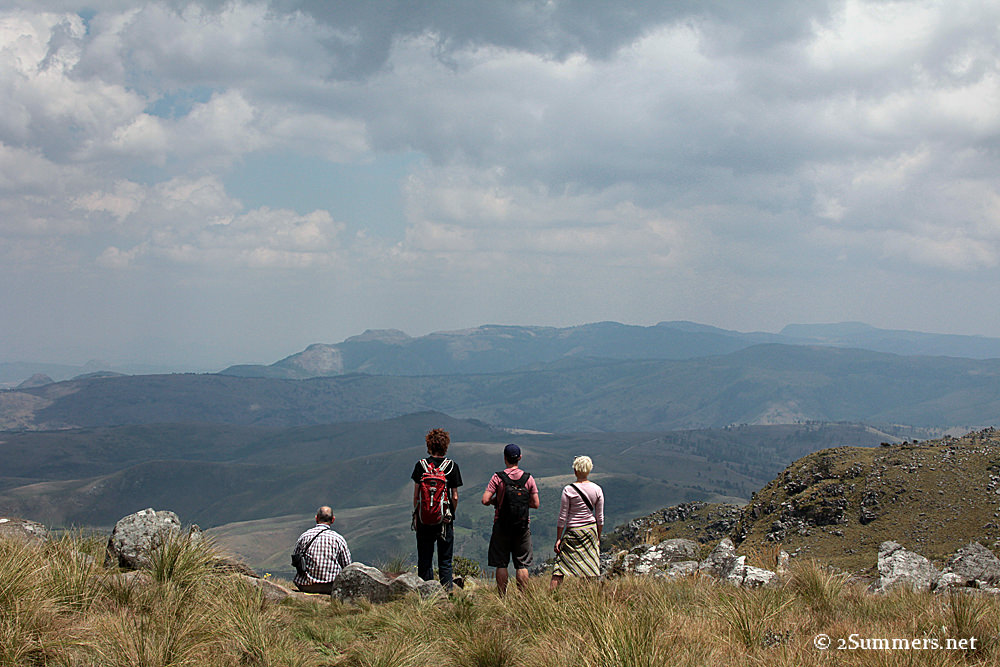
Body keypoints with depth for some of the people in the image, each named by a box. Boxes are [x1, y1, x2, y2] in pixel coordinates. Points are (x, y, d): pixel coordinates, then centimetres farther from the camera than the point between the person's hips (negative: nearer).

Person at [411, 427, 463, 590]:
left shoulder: (421, 465, -2)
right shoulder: (452, 466, -3)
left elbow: (416, 495, 0)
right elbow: (455, 497, -2)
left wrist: (416, 516, 9)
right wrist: (451, 515, 10)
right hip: (445, 519, 0)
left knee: (424, 560, 8)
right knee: (445, 561, 7)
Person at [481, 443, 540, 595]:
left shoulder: (498, 478, -7)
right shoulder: (528, 478, -1)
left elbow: (485, 500, -12)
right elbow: (535, 504, 1)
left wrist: (495, 501, 8)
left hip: (501, 526, -1)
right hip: (522, 527, 2)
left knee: (501, 564, 5)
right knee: (522, 565, 7)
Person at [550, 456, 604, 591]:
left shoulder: (568, 490, -9)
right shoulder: (597, 490, 0)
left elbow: (562, 517, -7)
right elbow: (600, 518, 4)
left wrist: (558, 539, 0)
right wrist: (598, 537, 16)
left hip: (573, 532, -3)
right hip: (591, 529, 3)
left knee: (560, 567, -1)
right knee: (590, 569, 7)